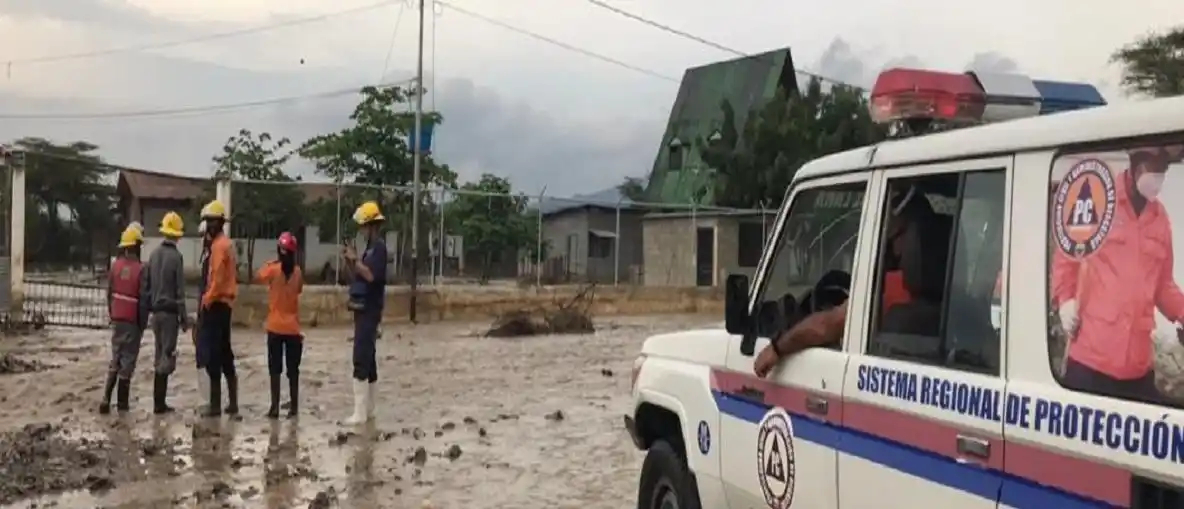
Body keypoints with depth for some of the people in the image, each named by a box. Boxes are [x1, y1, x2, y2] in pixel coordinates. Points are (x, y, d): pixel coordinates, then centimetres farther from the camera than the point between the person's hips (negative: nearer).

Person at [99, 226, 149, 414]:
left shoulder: (116, 265, 0)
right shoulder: (140, 269, -15)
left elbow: (109, 292, 8)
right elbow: (143, 300, -13)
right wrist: (143, 323, -2)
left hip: (117, 319, 5)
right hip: (132, 321, -5)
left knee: (115, 358, 14)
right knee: (128, 359, 2)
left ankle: (106, 399, 7)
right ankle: (122, 402, 6)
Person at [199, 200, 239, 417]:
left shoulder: (219, 245, -14)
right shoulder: (224, 243, 17)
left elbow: (217, 277, -21)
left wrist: (208, 300, -14)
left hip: (215, 305, -10)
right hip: (224, 304, 10)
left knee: (213, 355, -8)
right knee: (225, 354, 13)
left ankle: (215, 404, -6)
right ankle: (232, 403, 18)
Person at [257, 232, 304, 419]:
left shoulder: (273, 269, -9)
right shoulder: (297, 272, -1)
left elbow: (257, 277, 6)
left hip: (275, 326, -2)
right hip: (293, 327, 2)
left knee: (275, 369, 3)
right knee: (293, 369, 7)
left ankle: (275, 406, 1)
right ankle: (293, 406, 10)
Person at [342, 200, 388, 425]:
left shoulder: (379, 247, -13)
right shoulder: (370, 247, 16)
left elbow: (370, 275, -25)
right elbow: (360, 275, 19)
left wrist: (356, 259, -17)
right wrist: (349, 261, 6)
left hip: (369, 310, -10)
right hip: (364, 309, 10)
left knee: (361, 360, -12)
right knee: (367, 358, 14)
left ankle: (360, 412, -13)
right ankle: (368, 408, 21)